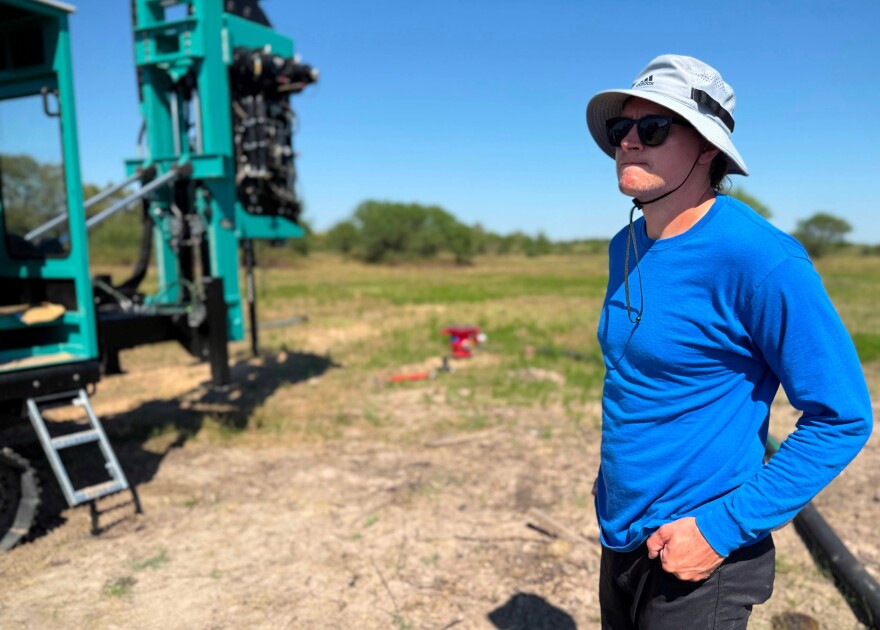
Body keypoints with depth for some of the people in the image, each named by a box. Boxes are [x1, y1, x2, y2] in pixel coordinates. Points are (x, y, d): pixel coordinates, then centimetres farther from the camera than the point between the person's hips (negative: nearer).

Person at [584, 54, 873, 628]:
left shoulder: (759, 260, -21)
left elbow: (842, 419, -18)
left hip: (697, 562, -7)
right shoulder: (624, 249, 2)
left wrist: (723, 529, -20)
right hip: (619, 540, 7)